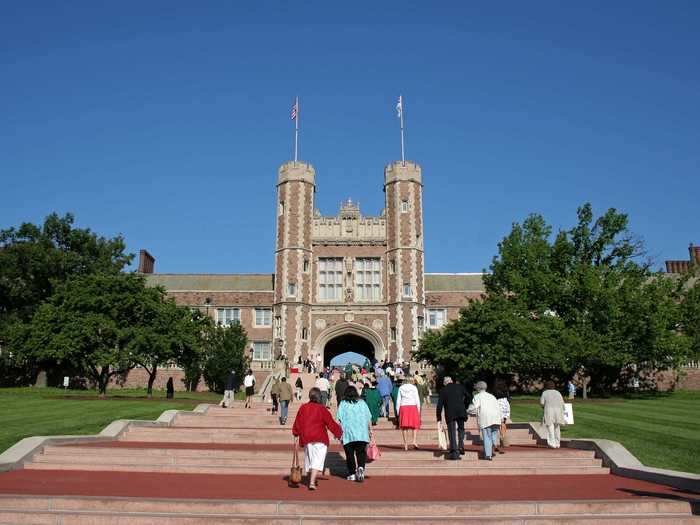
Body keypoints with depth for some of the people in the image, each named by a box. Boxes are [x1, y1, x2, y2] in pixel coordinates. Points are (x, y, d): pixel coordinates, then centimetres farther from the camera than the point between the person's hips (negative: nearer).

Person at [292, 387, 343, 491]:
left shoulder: (303, 408, 2)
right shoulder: (322, 409, -9)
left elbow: (297, 423, 6)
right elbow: (331, 423, -4)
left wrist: (296, 436, 16)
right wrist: (339, 432, 11)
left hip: (306, 439, 5)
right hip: (320, 439, -5)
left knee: (308, 460, 19)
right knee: (317, 461, -6)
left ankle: (310, 480, 31)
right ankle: (312, 483, -18)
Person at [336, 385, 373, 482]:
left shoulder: (343, 404, 2)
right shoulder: (362, 403, 9)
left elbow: (340, 420, -3)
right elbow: (368, 418, 10)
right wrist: (370, 430, 20)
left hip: (348, 433, -1)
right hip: (362, 434, 1)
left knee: (350, 454, 8)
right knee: (361, 452, 3)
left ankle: (352, 474, 11)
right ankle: (361, 467, -21)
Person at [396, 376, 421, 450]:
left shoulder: (401, 388, 7)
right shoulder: (414, 388, 1)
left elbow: (398, 399, 6)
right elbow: (417, 399, -2)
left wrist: (398, 410, 10)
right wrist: (418, 409, 3)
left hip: (403, 407, 2)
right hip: (412, 406, -2)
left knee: (404, 426, 6)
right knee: (415, 425, 8)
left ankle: (405, 444, 4)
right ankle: (415, 441, -10)